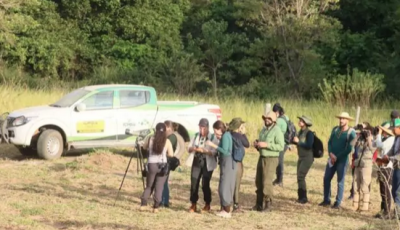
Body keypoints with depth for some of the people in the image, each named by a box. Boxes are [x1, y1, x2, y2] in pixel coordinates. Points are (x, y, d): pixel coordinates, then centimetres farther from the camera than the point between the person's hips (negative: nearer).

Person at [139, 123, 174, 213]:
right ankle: (156, 207, 1)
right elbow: (171, 154, -3)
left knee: (149, 186, 15)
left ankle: (143, 205, 7)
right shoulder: (167, 141, -5)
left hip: (151, 164, 1)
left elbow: (144, 147, 16)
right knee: (159, 187, 5)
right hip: (162, 165, -1)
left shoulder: (150, 139, -1)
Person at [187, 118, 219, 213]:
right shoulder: (196, 136, 10)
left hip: (207, 164, -4)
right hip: (196, 163, 4)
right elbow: (189, 148, 10)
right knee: (194, 184, 1)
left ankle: (207, 205, 15)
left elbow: (215, 152, -14)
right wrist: (193, 148, -13)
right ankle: (193, 205, 12)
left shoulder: (213, 138, -6)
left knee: (205, 184, -2)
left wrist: (204, 150, -27)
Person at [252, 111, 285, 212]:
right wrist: (257, 144, 2)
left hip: (271, 159, -8)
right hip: (262, 158, 8)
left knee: (267, 182, -8)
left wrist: (266, 145, -24)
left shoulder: (277, 131, -12)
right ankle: (259, 204, 20)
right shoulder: (264, 130, 13)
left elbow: (281, 146, -20)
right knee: (259, 181, 10)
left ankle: (268, 205, 0)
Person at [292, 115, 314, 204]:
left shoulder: (309, 133, -15)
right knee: (299, 177, 11)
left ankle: (303, 198, -6)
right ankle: (301, 197, 21)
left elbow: (309, 145, -22)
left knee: (301, 177, -13)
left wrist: (298, 142, -18)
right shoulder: (300, 132, 9)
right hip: (301, 157, 9)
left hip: (307, 158, -9)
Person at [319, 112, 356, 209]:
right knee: (326, 178, 6)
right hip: (332, 158, 6)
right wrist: (331, 153, -10)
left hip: (342, 160, -5)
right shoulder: (335, 129, 8)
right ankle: (326, 200, 16)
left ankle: (338, 203, 4)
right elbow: (330, 142, 8)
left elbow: (349, 149, -12)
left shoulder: (351, 133, -9)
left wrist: (337, 157, -14)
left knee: (340, 181, -1)